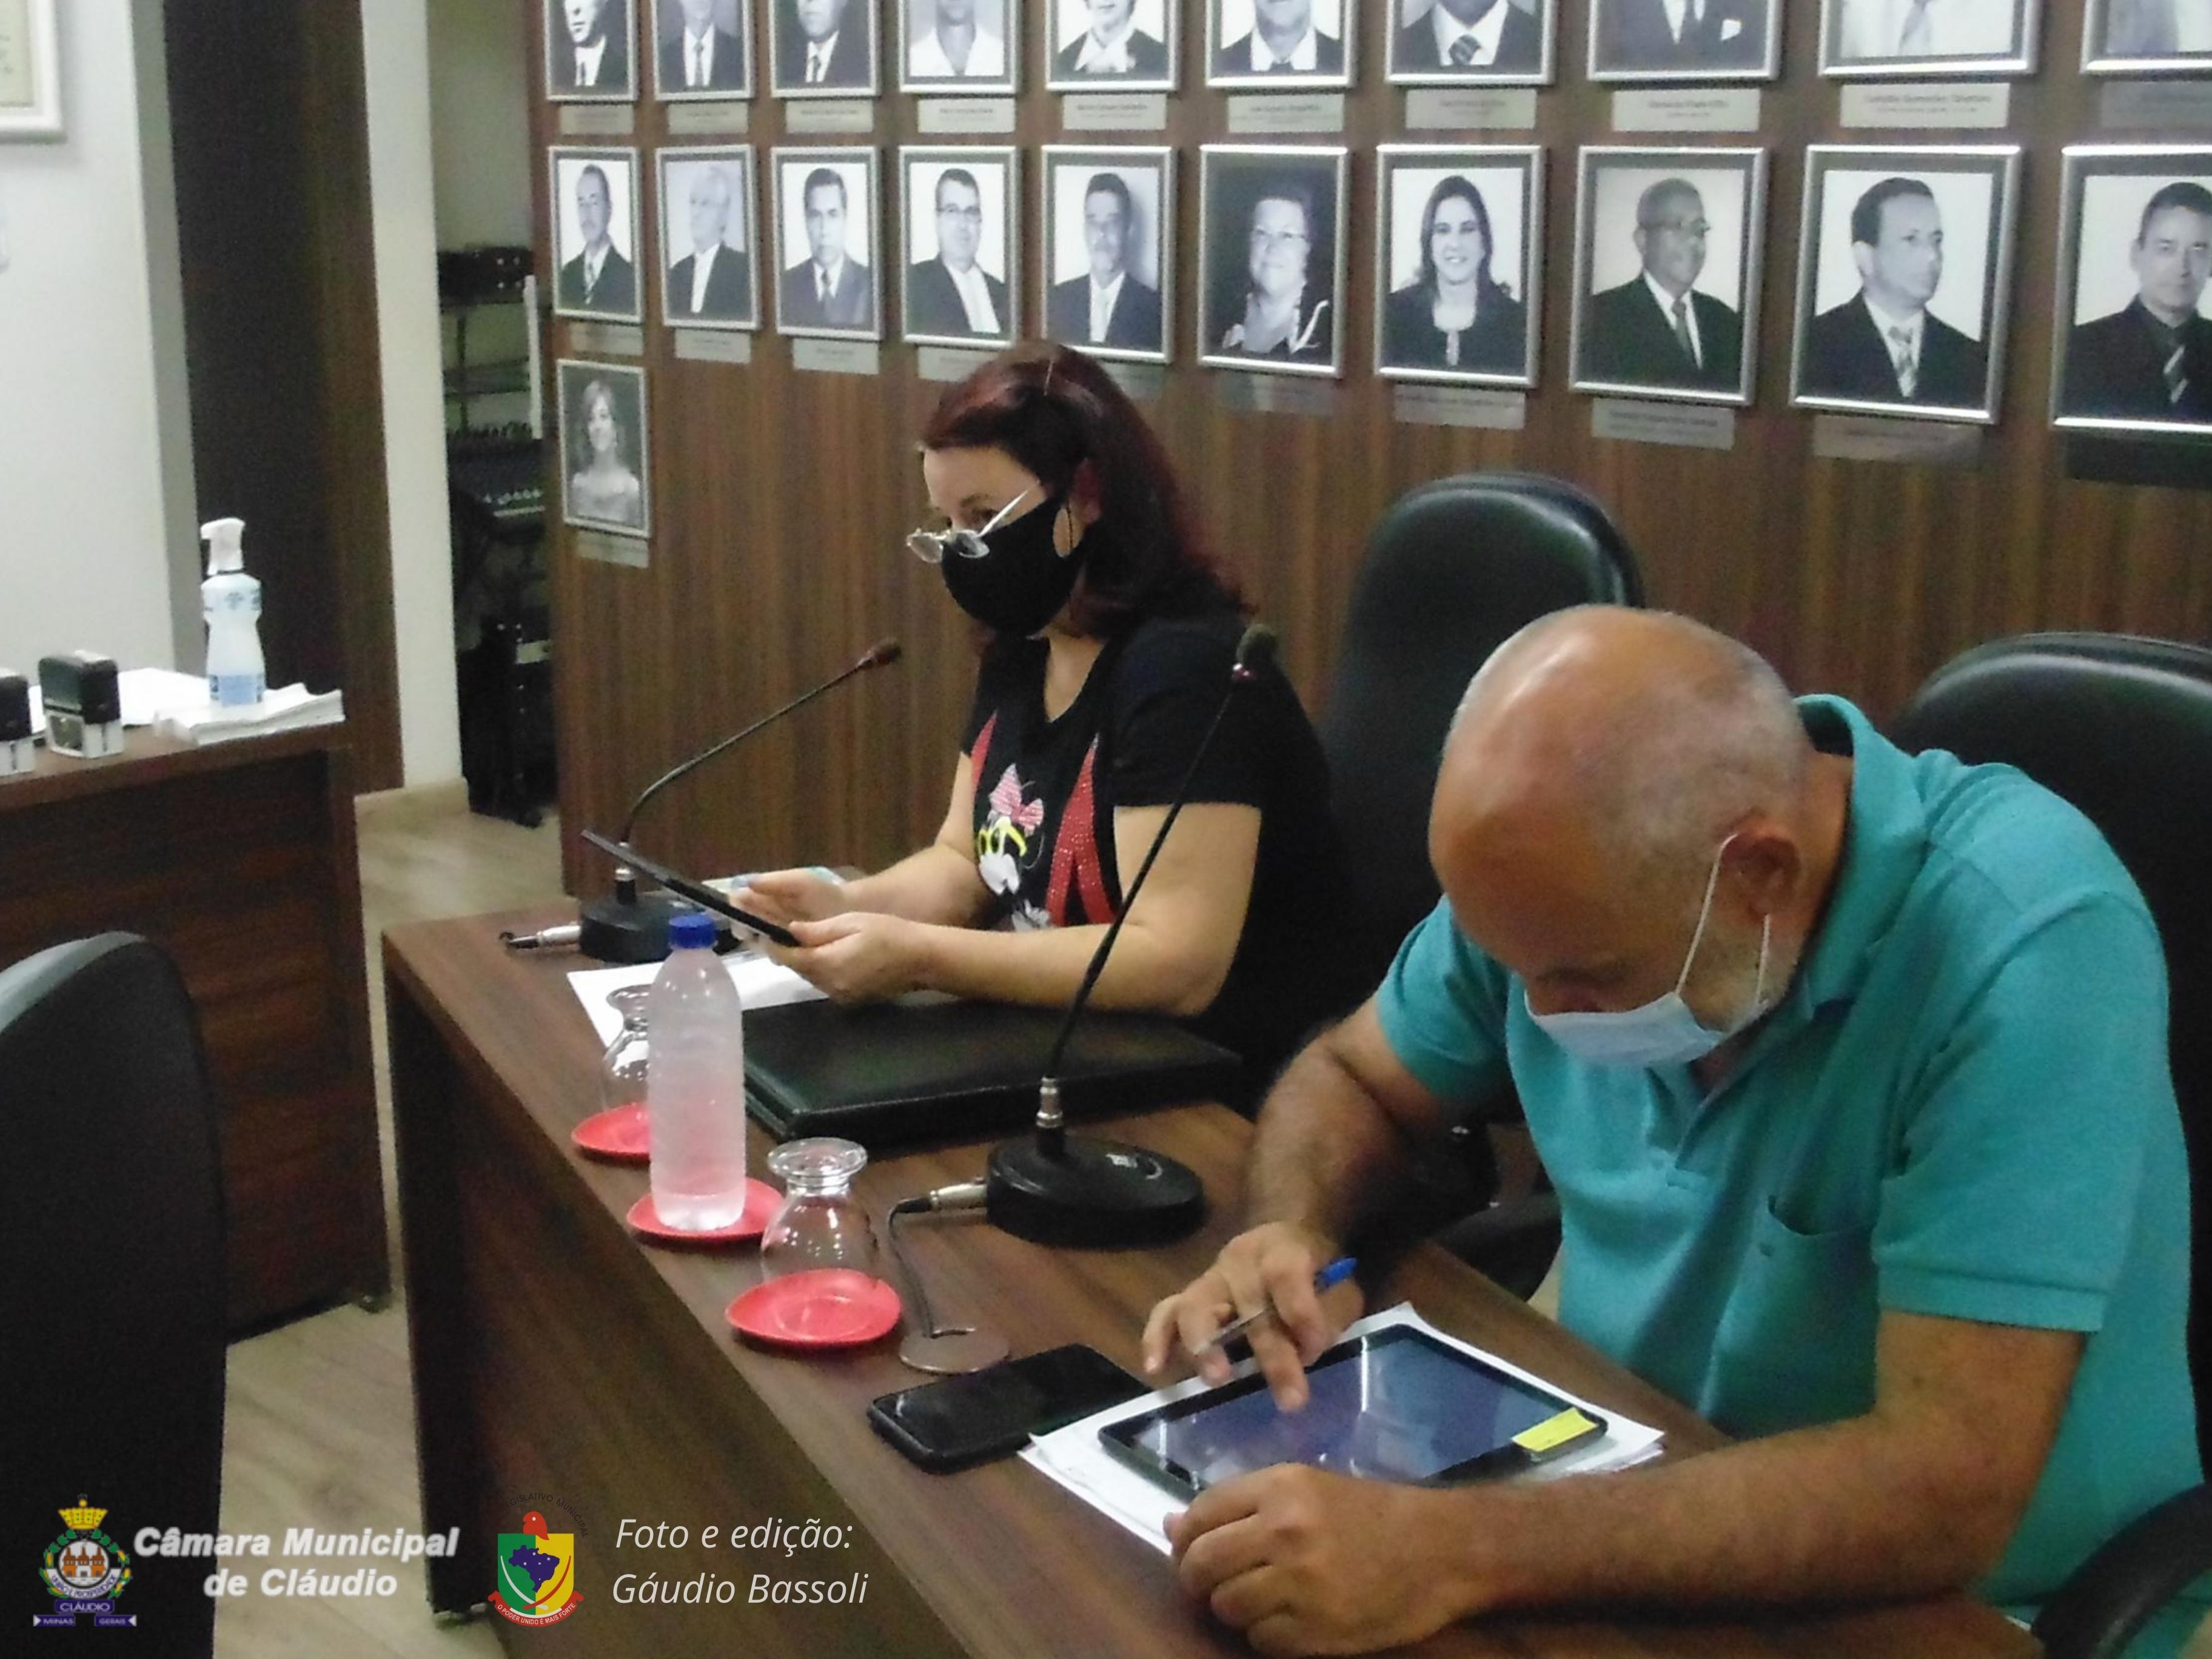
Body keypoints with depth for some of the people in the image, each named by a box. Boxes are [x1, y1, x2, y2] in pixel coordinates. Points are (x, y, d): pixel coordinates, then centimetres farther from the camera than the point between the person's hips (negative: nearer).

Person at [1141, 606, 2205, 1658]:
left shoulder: (2023, 942, -26)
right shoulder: (1572, 880, -9)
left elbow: (1950, 1489, -30)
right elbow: (1351, 1080, 8)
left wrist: (1457, 1554, -36)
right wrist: (1297, 1236, -13)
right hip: (1627, 1505, 5)